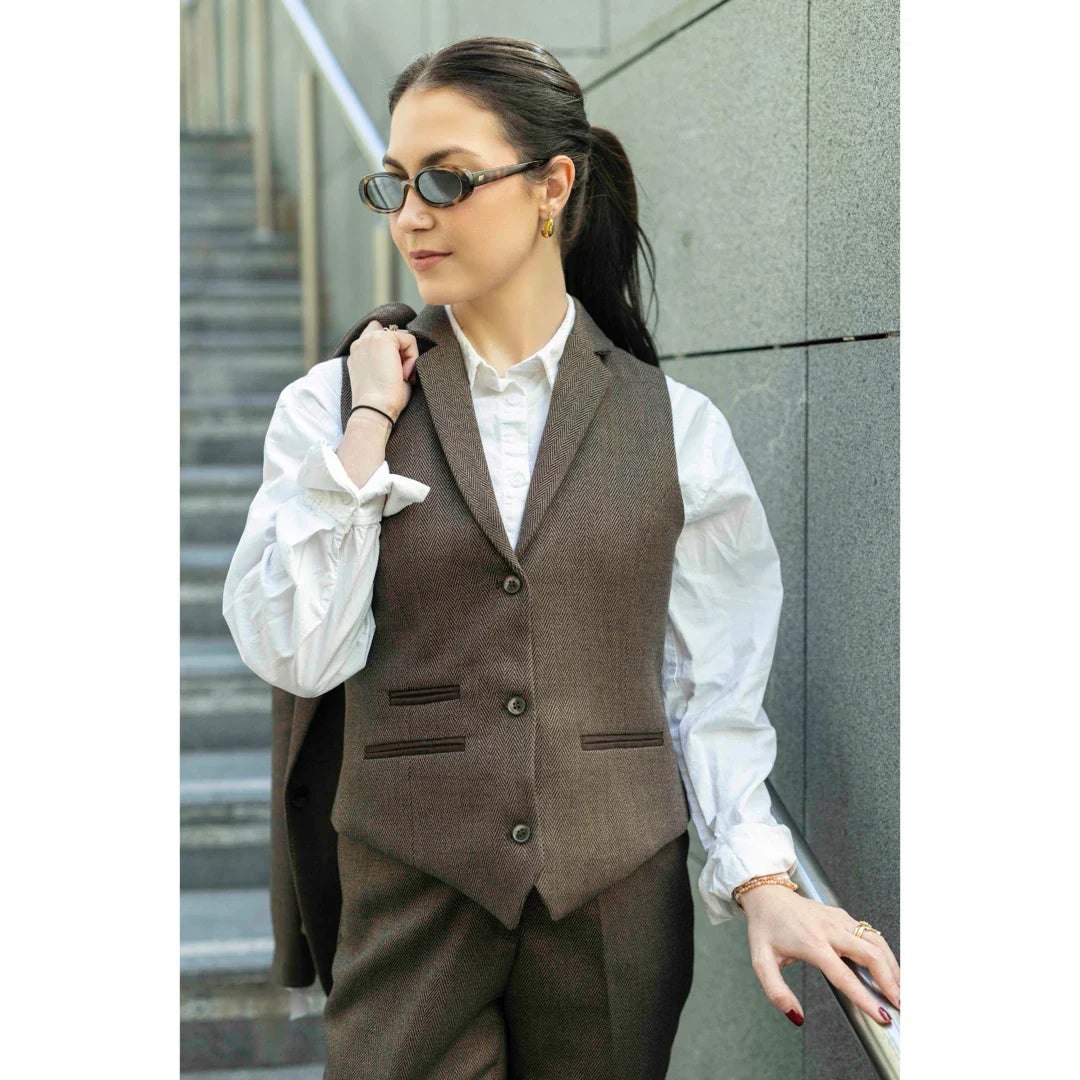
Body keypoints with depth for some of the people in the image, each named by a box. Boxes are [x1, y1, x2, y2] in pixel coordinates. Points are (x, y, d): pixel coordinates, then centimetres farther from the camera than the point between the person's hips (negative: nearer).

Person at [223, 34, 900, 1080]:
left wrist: (762, 881, -11)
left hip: (617, 904, 1)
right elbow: (293, 652, -11)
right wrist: (369, 428, -11)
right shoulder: (331, 405, 1)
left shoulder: (676, 426, 1)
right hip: (410, 901, 0)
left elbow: (710, 686, 1)